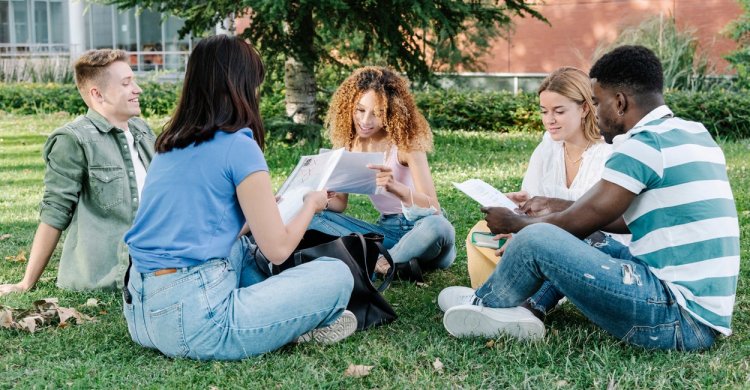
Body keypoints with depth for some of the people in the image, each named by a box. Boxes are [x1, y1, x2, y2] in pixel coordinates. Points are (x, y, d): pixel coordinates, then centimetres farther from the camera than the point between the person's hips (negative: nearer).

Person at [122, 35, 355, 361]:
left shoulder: (169, 146, 14)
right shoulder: (238, 146, -8)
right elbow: (277, 249, -6)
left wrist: (264, 205, 36)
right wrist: (311, 205, 14)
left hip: (139, 314, 9)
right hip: (194, 323, -9)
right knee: (337, 275, -1)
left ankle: (288, 321, 20)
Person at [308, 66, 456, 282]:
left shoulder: (405, 141, -14)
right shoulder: (348, 144, 0)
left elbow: (433, 208, -22)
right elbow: (340, 204, 6)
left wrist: (395, 187, -41)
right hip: (387, 230, 5)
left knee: (437, 227, -40)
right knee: (315, 217, -15)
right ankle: (393, 263, -23)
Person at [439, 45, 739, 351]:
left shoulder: (644, 143, -14)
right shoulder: (695, 135, 14)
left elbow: (580, 223, -8)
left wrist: (515, 223, 10)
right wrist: (557, 206, 27)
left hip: (678, 319, -10)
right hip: (708, 314, 10)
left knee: (536, 240, -11)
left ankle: (485, 305, 13)